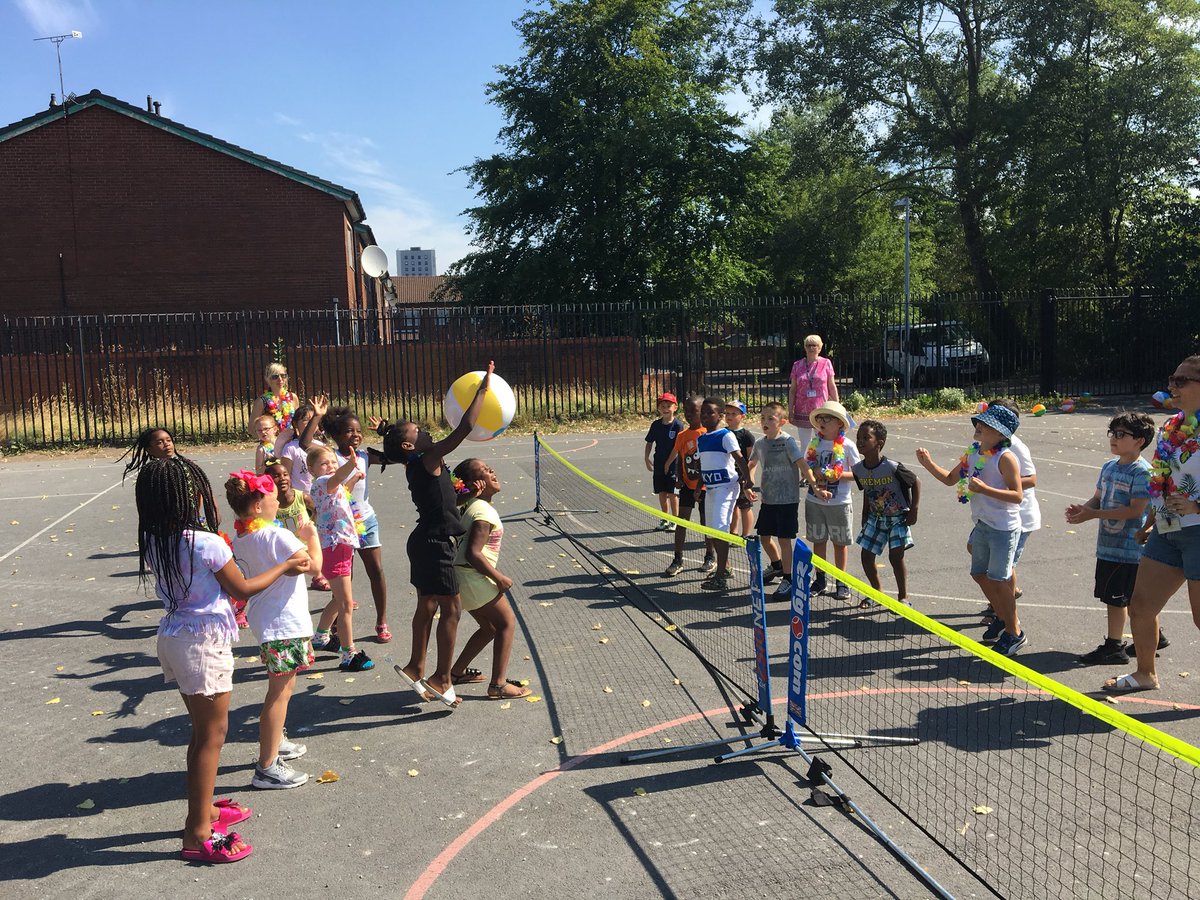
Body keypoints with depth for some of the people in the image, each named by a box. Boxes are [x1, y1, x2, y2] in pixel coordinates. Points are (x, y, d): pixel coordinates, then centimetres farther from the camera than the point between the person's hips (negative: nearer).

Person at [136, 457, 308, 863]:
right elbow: (242, 588, -9)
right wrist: (285, 567, 3)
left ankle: (204, 808, 37)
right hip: (204, 642, -8)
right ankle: (198, 833, 12)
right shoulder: (207, 543, -22)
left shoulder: (152, 542, -2)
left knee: (202, 730, 22)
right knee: (212, 735, 4)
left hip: (172, 638, 8)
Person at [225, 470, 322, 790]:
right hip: (285, 623, -9)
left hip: (264, 620, 9)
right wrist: (312, 536, -7)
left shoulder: (239, 539, 6)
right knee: (280, 691, -3)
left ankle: (275, 743, 41)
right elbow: (314, 564, -21)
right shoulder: (278, 536, -21)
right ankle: (267, 768, 2)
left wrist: (298, 539, 14)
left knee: (282, 686, 25)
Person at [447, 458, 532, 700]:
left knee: (490, 627, 21)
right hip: (473, 577, -10)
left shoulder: (473, 505, 10)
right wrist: (499, 578, -17)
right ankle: (498, 685, -1)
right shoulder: (483, 512, -20)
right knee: (507, 623, 0)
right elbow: (473, 554, -26)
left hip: (466, 578, 10)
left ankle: (457, 672, 30)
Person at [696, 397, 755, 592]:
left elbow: (739, 459, -17)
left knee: (720, 529, -13)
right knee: (712, 530, 13)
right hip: (710, 488, 8)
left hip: (726, 486, -8)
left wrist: (747, 481, -25)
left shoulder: (726, 435, -9)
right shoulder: (700, 439, 14)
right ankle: (725, 568, 28)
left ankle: (721, 578, -13)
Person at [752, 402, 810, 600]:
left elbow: (802, 464, -21)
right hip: (768, 500, 7)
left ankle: (788, 579, 11)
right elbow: (752, 464, 23)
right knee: (764, 536, 15)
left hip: (787, 500, -7)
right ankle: (777, 566, 41)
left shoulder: (787, 441, -13)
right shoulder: (760, 443, 6)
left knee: (784, 539, -2)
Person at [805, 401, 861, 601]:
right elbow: (805, 468, 8)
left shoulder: (847, 446, -7)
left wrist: (840, 475, -20)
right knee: (818, 540, 11)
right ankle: (820, 579, 24)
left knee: (840, 542, 7)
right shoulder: (815, 443, 5)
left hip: (839, 502, -3)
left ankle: (842, 583, 19)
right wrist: (814, 473, -13)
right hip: (814, 500, 3)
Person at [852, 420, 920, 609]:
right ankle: (877, 592, 26)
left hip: (898, 517, -5)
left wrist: (913, 511, -11)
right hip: (875, 518, 6)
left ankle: (903, 597, 9)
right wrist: (865, 516, 11)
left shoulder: (893, 467, -24)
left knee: (896, 556, -9)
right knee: (866, 556, 4)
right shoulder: (858, 469, -8)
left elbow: (916, 482, -11)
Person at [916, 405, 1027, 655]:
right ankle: (1002, 618, 38)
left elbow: (1017, 495, -20)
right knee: (980, 574, 16)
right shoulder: (973, 453, 6)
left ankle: (1015, 633, 13)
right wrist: (929, 464, 0)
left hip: (1003, 529, -8)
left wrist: (984, 489, -30)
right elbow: (950, 479, 15)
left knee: (998, 580, -3)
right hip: (982, 525, 8)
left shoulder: (1005, 458, -17)